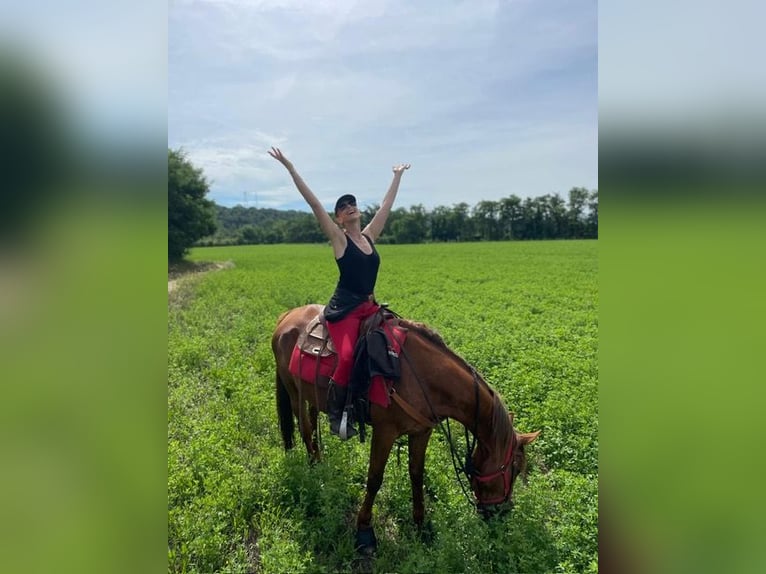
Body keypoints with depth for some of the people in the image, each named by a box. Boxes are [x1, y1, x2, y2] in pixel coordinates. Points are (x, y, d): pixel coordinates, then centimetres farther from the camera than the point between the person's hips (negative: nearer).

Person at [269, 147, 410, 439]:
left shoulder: (370, 235, 12)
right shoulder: (338, 238, -3)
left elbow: (387, 204, 21)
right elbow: (313, 203, -9)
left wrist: (398, 175, 30)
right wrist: (290, 168, -12)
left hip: (370, 306, 7)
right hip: (344, 308, -7)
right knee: (348, 357, -25)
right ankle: (336, 415, -8)